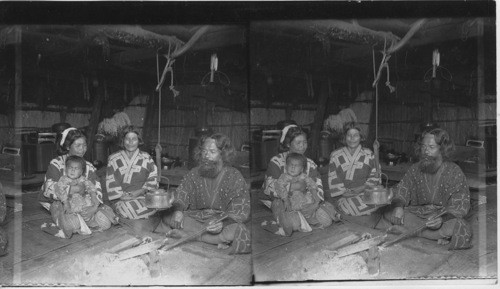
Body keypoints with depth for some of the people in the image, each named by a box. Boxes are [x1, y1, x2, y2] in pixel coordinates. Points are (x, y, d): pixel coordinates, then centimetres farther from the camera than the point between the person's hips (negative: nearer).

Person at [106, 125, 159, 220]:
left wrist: (142, 190, -9)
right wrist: (121, 195, -11)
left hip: (143, 196, 1)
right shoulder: (113, 159, 11)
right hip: (122, 199, -1)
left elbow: (153, 179, 8)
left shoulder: (146, 158, 14)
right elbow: (111, 183, 5)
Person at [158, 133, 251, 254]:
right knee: (167, 216, -17)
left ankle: (185, 234, -25)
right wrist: (177, 210, -21)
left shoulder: (235, 177, -7)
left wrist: (223, 223, -31)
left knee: (239, 231, -36)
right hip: (196, 219, 4)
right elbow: (180, 196, 4)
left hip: (224, 222, -3)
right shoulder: (194, 174, 6)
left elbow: (241, 212, -11)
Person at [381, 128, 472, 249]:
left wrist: (442, 218, -33)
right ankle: (436, 235, -19)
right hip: (417, 214, 4)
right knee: (388, 213, -19)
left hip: (445, 217, -4)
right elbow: (401, 191, 3)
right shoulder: (415, 169, 5)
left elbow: (460, 206, -13)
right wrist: (398, 206, -22)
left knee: (459, 227, -36)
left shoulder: (454, 172, -9)